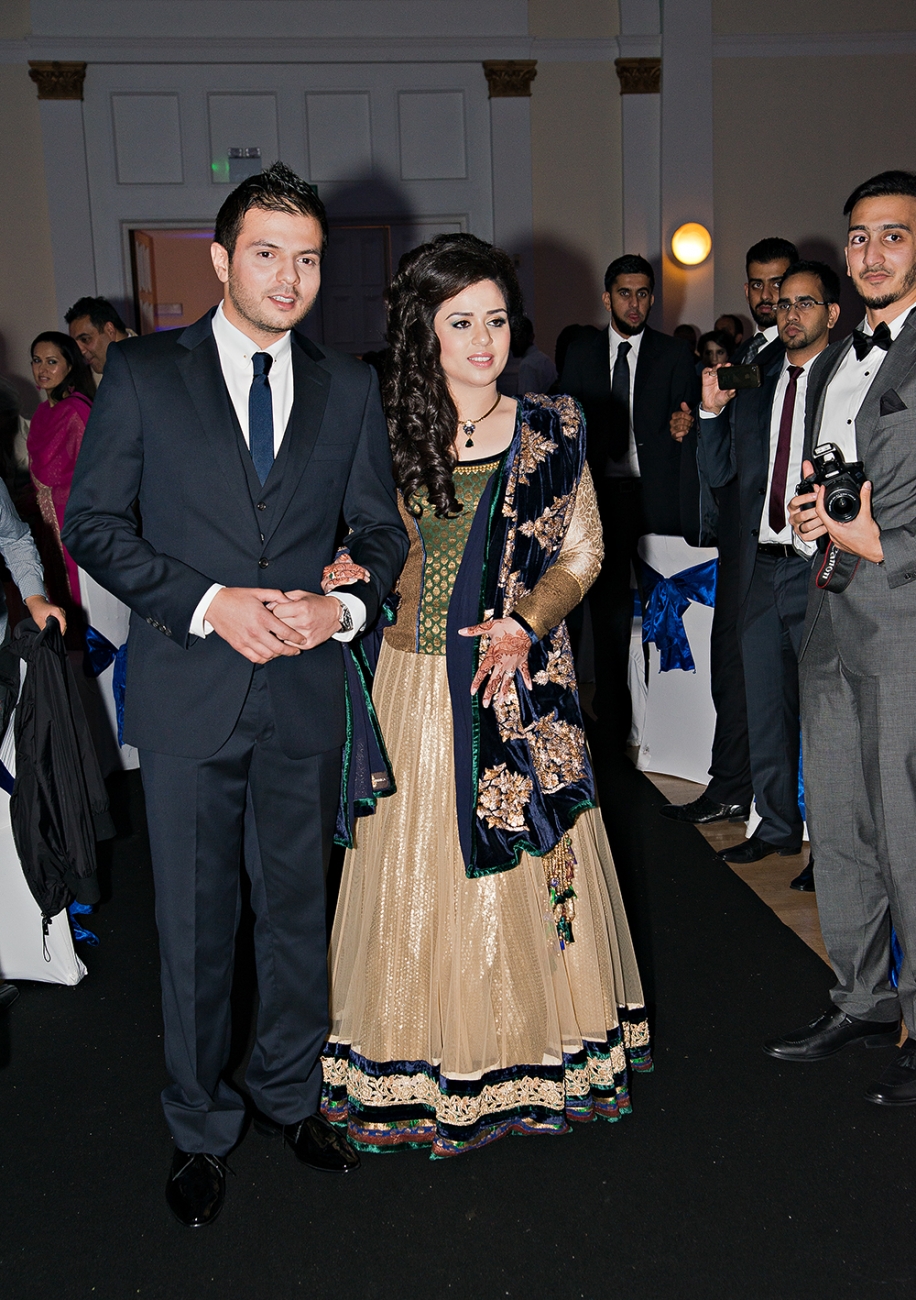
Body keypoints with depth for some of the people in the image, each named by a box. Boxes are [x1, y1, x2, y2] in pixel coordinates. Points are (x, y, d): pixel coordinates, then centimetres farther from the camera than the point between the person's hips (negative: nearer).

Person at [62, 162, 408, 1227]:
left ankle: (288, 1095, 37)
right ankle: (199, 1130, 28)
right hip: (188, 695, -2)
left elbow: (383, 528, 10)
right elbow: (93, 522, -3)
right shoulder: (142, 371, 0)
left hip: (307, 693, 3)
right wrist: (209, 603, -15)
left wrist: (343, 605, -10)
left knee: (298, 908, 15)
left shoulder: (348, 386, 8)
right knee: (194, 923, 8)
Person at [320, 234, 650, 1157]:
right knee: (421, 865, 7)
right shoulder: (390, 431, 2)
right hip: (418, 680, 1)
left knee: (525, 861, 7)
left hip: (522, 681, 0)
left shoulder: (551, 429, 0)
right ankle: (423, 1067, 24)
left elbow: (583, 552, 2)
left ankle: (535, 1049, 27)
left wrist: (524, 624, -14)